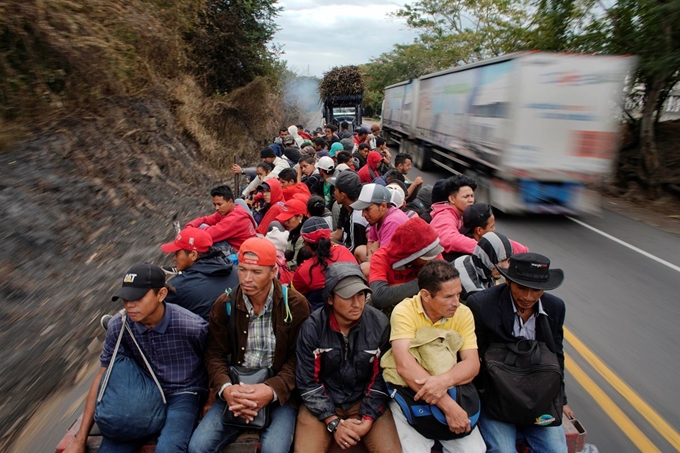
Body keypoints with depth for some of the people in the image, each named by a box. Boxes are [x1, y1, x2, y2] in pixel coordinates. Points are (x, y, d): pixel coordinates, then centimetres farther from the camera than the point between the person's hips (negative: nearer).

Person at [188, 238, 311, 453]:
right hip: (236, 390, 3)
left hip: (280, 391, -3)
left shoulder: (295, 305, -10)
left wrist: (272, 390, -23)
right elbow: (215, 354, 2)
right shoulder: (224, 305, -1)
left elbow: (299, 358, -8)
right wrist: (225, 388, -17)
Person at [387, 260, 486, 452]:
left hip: (451, 391, 3)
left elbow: (472, 364, -14)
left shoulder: (463, 313, -8)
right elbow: (405, 366, -28)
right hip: (408, 392, -3)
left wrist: (444, 381, -35)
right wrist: (448, 405, -31)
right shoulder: (404, 311, -19)